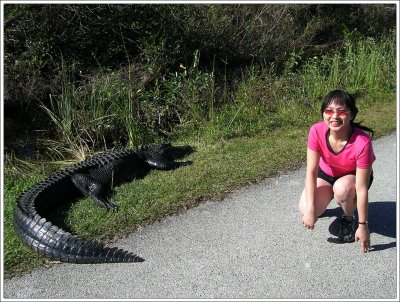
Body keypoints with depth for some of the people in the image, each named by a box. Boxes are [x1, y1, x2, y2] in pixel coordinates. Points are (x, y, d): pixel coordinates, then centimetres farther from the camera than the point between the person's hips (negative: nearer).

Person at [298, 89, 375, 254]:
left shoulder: (362, 142, -36)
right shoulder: (317, 131, -29)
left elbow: (362, 189, -31)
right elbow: (311, 171, -25)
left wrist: (363, 225, -26)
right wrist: (310, 208, -30)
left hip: (354, 176, -2)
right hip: (326, 173, 2)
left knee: (342, 188, -38)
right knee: (305, 209, -21)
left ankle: (349, 217, -3)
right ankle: (327, 197, 16)